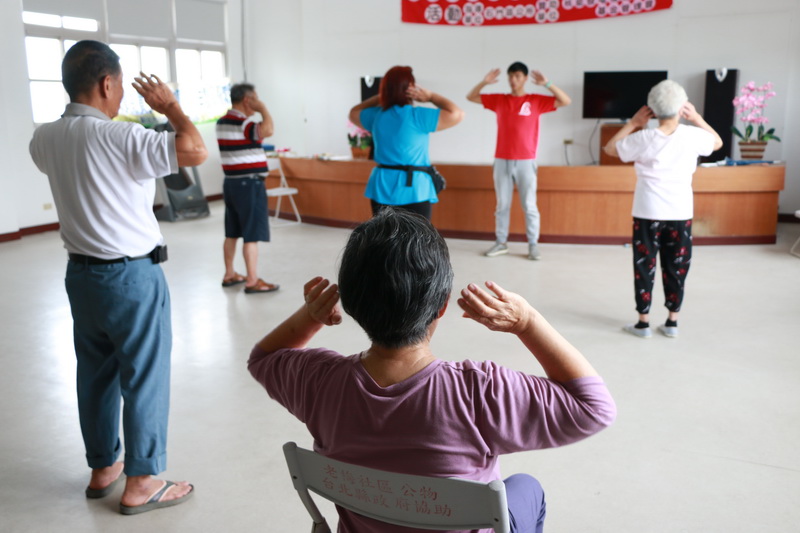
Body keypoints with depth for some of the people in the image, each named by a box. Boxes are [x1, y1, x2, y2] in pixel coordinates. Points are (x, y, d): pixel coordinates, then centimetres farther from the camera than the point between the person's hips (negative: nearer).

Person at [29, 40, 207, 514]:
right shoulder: (117, 138, -21)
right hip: (131, 276, -8)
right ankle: (141, 483, 14)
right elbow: (196, 151, -27)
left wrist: (96, 119, 20)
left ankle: (102, 469, 32)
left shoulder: (45, 139, 3)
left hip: (81, 273, 8)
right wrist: (171, 107, -10)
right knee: (145, 378, 4)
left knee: (96, 373, 17)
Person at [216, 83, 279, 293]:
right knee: (252, 235, -6)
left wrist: (255, 112, 17)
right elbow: (267, 129, -35)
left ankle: (229, 275, 24)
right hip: (249, 184, -9)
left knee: (232, 233, 15)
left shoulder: (222, 122, 12)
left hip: (231, 182, 9)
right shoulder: (243, 124, -18)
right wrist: (262, 108, -19)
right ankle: (252, 281, -3)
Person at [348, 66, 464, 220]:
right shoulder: (417, 116, -12)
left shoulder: (376, 115, 5)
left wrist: (380, 97, 20)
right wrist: (430, 96, 1)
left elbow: (353, 113, 27)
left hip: (381, 187, 6)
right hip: (412, 189, -6)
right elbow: (457, 114, -8)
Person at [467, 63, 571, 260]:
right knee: (502, 204, 8)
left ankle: (533, 245, 8)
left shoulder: (536, 101, 1)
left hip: (525, 162, -2)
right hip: (502, 161, 2)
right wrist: (484, 82, -5)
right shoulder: (498, 100, 7)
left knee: (529, 205, 2)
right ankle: (501, 243, 15)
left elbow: (566, 101, -3)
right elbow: (471, 97, 12)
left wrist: (547, 84, -14)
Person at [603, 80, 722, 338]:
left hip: (648, 212, -2)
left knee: (644, 266, 7)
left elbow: (610, 148, 6)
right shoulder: (693, 136, -6)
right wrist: (697, 118, 14)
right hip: (681, 213, 2)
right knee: (676, 267, 12)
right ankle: (672, 322, 19)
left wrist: (633, 123, 5)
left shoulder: (644, 138, -10)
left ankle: (643, 322, 12)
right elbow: (718, 142, 17)